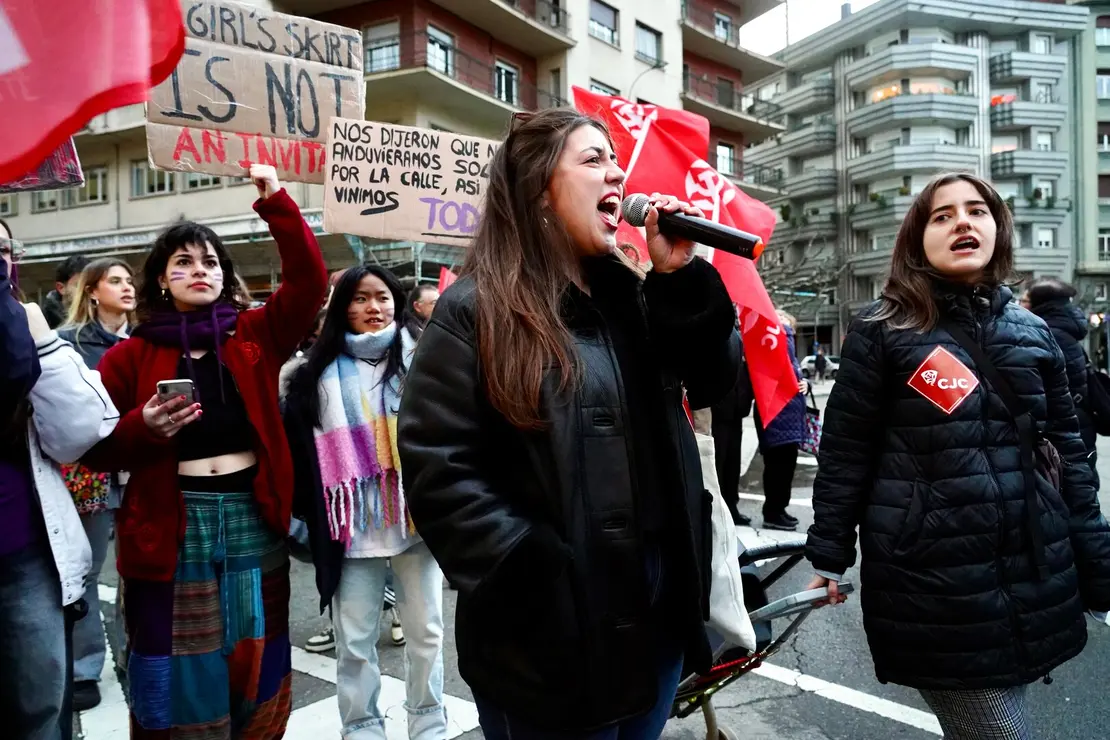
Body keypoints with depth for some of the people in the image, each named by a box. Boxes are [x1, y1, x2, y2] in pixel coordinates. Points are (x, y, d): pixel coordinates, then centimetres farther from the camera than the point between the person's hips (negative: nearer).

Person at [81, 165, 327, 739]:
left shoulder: (256, 337, 5)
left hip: (254, 522, 2)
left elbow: (309, 282, -8)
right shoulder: (128, 356, 2)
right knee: (183, 678, 8)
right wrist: (144, 427, -18)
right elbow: (95, 450, 2)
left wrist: (275, 203, -14)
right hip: (170, 530, -1)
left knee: (253, 666, 15)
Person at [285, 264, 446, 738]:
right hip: (353, 526, 1)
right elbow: (298, 449, 5)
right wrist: (303, 513, 2)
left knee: (425, 631, 11)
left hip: (416, 519, 0)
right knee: (353, 641, 10)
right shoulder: (320, 374, 5)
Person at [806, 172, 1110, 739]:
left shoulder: (1032, 332, 10)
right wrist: (829, 554, -3)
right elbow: (845, 451, -4)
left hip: (1035, 582, 5)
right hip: (933, 585, -5)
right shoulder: (881, 331, -4)